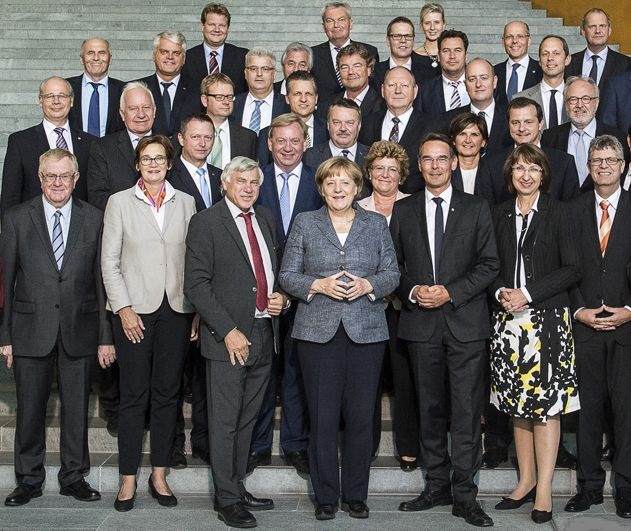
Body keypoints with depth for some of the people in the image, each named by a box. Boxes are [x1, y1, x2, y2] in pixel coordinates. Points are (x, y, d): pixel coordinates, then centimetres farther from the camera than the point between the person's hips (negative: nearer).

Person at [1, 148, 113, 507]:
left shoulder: (94, 219, 2)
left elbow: (102, 280, 2)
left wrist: (106, 336, -1)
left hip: (79, 329, 0)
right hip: (32, 330, 0)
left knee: (77, 407, 9)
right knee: (30, 409, 8)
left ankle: (74, 477, 24)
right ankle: (29, 480, 22)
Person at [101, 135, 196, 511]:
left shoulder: (186, 203, 9)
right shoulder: (120, 202, 4)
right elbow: (110, 260, 1)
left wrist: (199, 310, 1)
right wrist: (123, 308, -8)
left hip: (177, 309, 2)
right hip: (135, 310, -2)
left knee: (168, 393, 7)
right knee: (134, 394, 1)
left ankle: (160, 474, 16)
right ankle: (128, 478, 10)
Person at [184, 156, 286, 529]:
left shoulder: (266, 219, 13)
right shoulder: (206, 222, -6)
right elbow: (196, 284, -11)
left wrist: (281, 297, 4)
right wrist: (228, 331, -17)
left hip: (265, 334, 6)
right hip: (229, 338, -6)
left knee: (247, 419, 14)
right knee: (225, 422, 2)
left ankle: (238, 487, 25)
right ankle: (227, 499, 11)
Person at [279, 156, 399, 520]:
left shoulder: (376, 224, 10)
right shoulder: (305, 224, 7)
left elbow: (392, 274, 8)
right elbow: (288, 276, 4)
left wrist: (367, 285, -11)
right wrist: (319, 285, -12)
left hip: (367, 332, 1)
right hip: (318, 331, -1)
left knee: (361, 416, 3)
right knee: (323, 417, 1)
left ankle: (356, 495, 17)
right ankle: (326, 497, 14)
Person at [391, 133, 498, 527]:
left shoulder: (476, 208, 5)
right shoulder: (403, 211, 10)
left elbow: (490, 265, 0)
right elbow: (394, 264, 11)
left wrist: (450, 292, -11)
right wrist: (413, 290, -8)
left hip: (466, 321, -2)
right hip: (421, 322, 2)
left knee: (467, 410, -4)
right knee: (430, 409, 9)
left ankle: (464, 494, 2)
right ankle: (437, 486, 19)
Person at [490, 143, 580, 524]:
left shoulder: (558, 213, 0)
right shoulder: (500, 215, 11)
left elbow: (572, 269, -6)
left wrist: (528, 293, -13)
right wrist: (501, 292, -6)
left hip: (547, 319, -4)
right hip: (509, 321, 4)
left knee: (546, 401, -6)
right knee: (517, 401, 7)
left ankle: (544, 489, -1)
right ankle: (526, 480, 17)